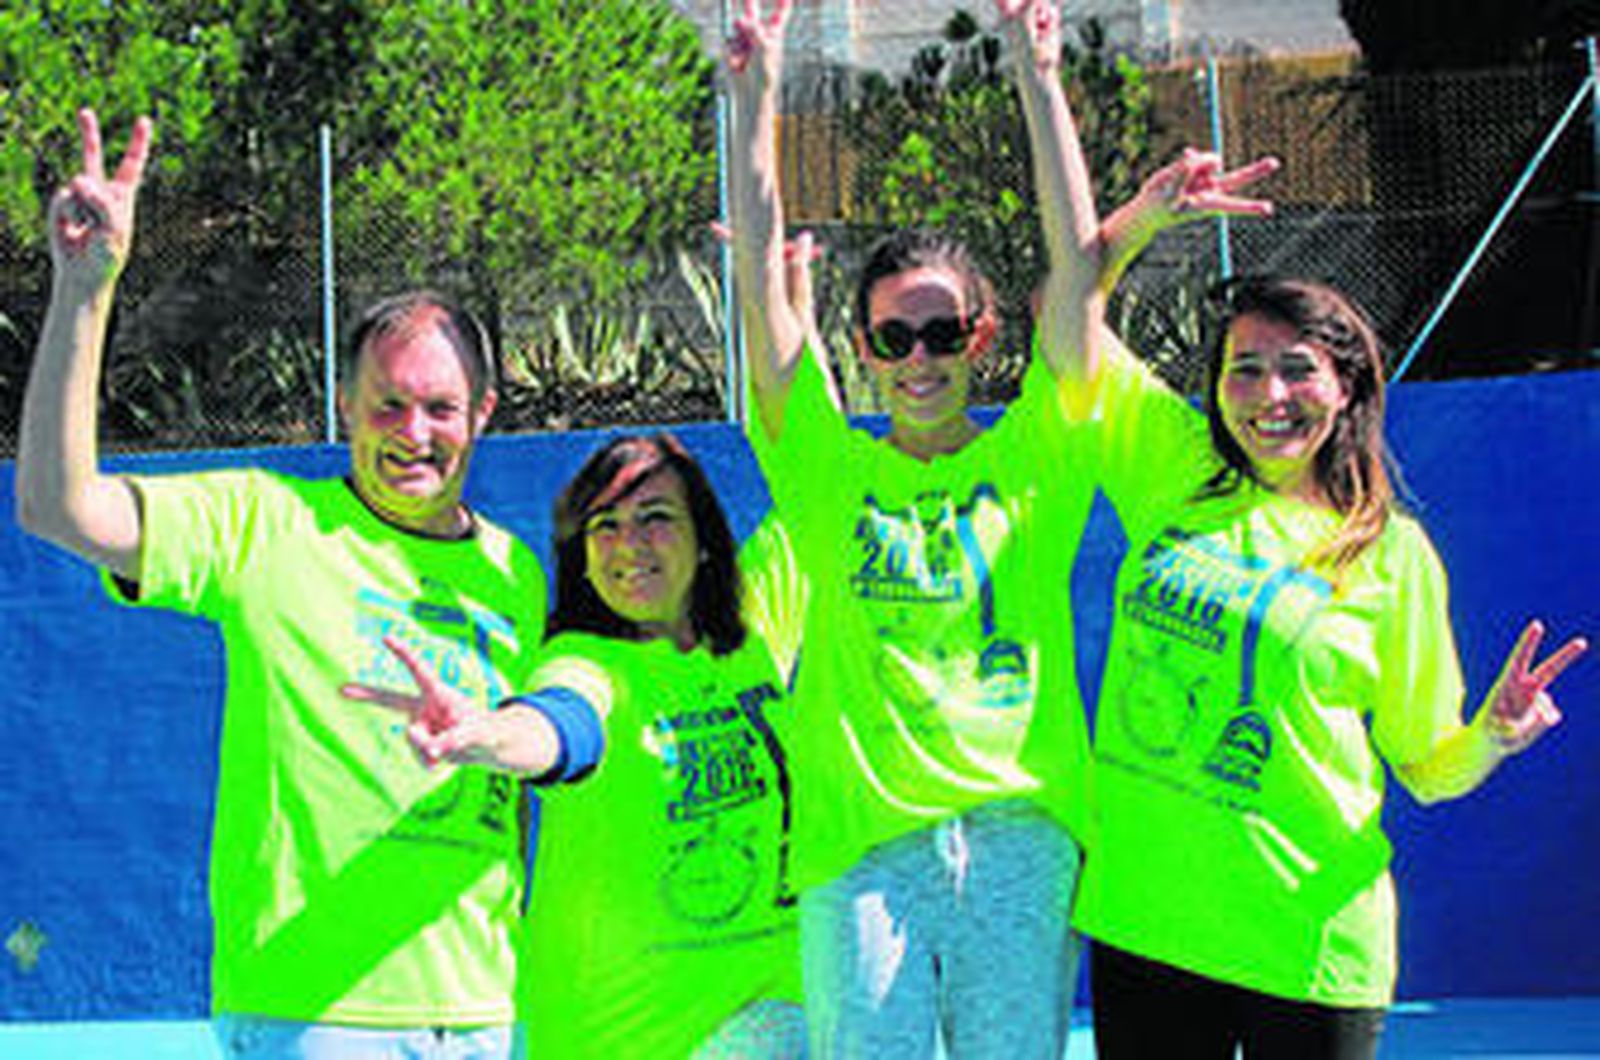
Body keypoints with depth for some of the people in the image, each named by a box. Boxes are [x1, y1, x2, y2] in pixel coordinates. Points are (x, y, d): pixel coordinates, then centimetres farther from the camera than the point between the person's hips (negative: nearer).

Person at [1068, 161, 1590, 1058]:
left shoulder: (1392, 554, 0)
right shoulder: (1175, 472, 6)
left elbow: (1428, 769, 4)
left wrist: (1496, 733, -16)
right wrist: (1149, 215, -1)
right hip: (1142, 916, 2)